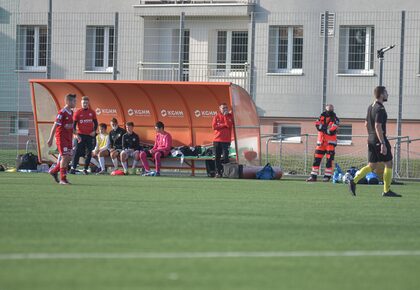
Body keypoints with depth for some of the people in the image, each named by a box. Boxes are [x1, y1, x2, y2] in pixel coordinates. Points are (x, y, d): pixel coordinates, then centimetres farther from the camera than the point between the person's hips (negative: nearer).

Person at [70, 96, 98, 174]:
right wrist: (75, 134, -11)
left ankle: (85, 169, 9)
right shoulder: (78, 112, 0)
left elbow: (95, 123, 13)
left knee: (89, 153, 2)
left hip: (90, 135, 3)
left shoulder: (92, 112, 6)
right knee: (77, 152, -9)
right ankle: (73, 168, -9)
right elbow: (74, 124, 0)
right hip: (80, 135, -2)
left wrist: (94, 131, -4)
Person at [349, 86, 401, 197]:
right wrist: (383, 144, -24)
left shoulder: (370, 107, 12)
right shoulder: (380, 109, -16)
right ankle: (387, 191, 6)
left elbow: (366, 124, 20)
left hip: (371, 139, 9)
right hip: (379, 139, -9)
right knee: (388, 164, 3)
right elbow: (377, 126, -23)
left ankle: (354, 181, -5)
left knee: (372, 166, 10)